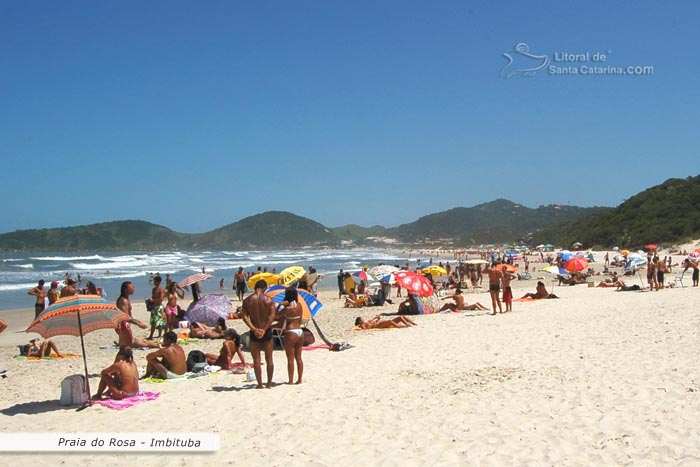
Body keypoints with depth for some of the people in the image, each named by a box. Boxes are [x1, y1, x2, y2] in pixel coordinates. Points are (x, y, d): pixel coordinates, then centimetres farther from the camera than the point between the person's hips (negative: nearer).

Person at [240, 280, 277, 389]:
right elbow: (272, 316, -12)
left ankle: (260, 384, 7)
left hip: (254, 332, 0)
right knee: (269, 358, 11)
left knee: (256, 359, 6)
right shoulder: (269, 300, -4)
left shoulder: (247, 300, -2)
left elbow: (244, 316, -10)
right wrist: (264, 329, -12)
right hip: (267, 331, 1)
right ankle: (269, 383, 16)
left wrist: (254, 329, -14)